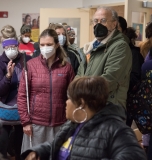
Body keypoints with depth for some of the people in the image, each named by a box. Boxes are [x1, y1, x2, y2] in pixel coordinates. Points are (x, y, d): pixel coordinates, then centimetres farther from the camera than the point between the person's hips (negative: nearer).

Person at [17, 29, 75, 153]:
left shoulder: (66, 67, -1)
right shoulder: (31, 65, -3)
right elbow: (22, 96, -2)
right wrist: (25, 121, -5)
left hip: (60, 123, 1)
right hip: (35, 123, -1)